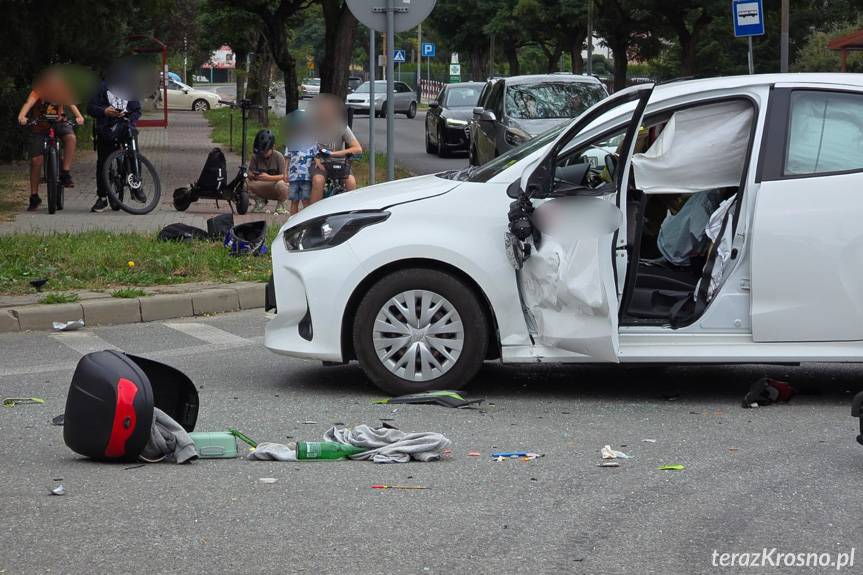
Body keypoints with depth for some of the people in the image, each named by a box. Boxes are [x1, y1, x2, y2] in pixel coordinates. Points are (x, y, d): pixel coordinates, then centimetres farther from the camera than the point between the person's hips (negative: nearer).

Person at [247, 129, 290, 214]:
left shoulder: (278, 157, -15)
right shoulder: (255, 157, -5)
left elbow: (284, 177, -21)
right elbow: (250, 172, -3)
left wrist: (268, 177, -38)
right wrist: (251, 175, -29)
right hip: (262, 187, 4)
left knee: (281, 184, -39)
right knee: (246, 183, -22)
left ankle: (280, 204, -5)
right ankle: (260, 201, 8)